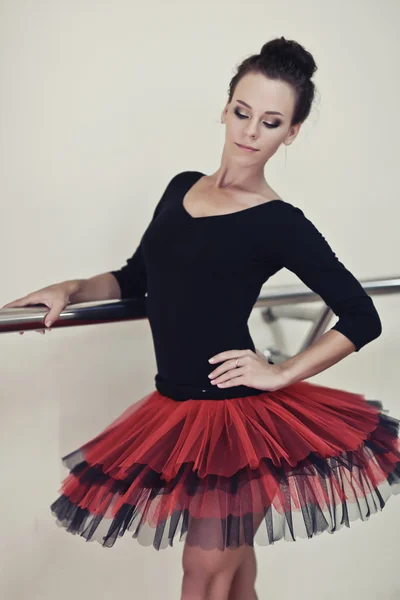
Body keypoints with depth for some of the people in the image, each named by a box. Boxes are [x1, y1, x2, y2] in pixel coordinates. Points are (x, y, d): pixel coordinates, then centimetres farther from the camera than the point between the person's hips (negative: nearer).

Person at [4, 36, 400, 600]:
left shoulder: (280, 224, -9)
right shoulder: (182, 187, 9)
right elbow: (136, 278, 20)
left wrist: (283, 374, -12)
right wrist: (71, 289, 5)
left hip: (237, 415, -6)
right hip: (178, 410, 6)